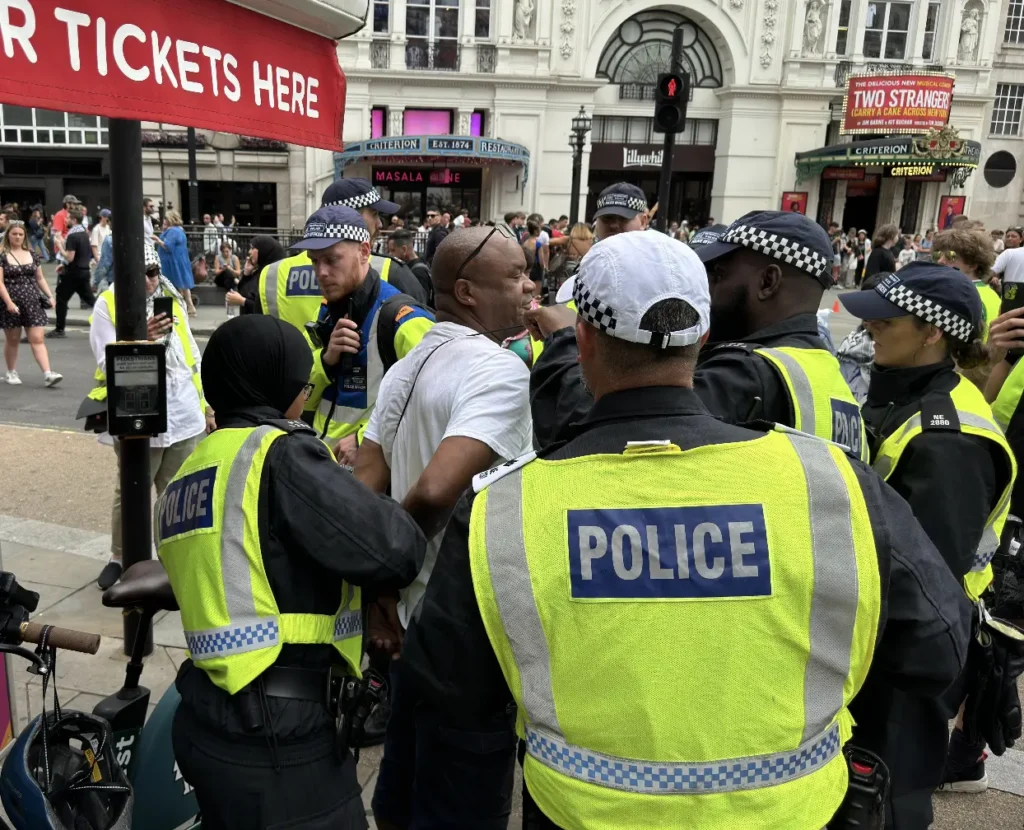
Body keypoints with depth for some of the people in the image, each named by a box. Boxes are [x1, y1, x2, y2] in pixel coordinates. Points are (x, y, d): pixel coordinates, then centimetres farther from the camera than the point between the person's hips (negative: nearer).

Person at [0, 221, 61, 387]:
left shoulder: (32, 255, 10)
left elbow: (40, 278, 17)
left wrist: (50, 296, 6)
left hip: (33, 302, 3)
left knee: (37, 339, -4)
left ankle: (47, 374, -12)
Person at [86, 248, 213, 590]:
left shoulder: (172, 299, 10)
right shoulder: (107, 305, -4)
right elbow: (108, 366, -10)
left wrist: (206, 404, 15)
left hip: (184, 416, 4)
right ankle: (118, 558, 26)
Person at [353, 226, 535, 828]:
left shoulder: (406, 367, 6)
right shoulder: (502, 370, -21)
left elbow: (364, 488, 4)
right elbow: (435, 492, -33)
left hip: (411, 611, 8)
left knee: (405, 761, 24)